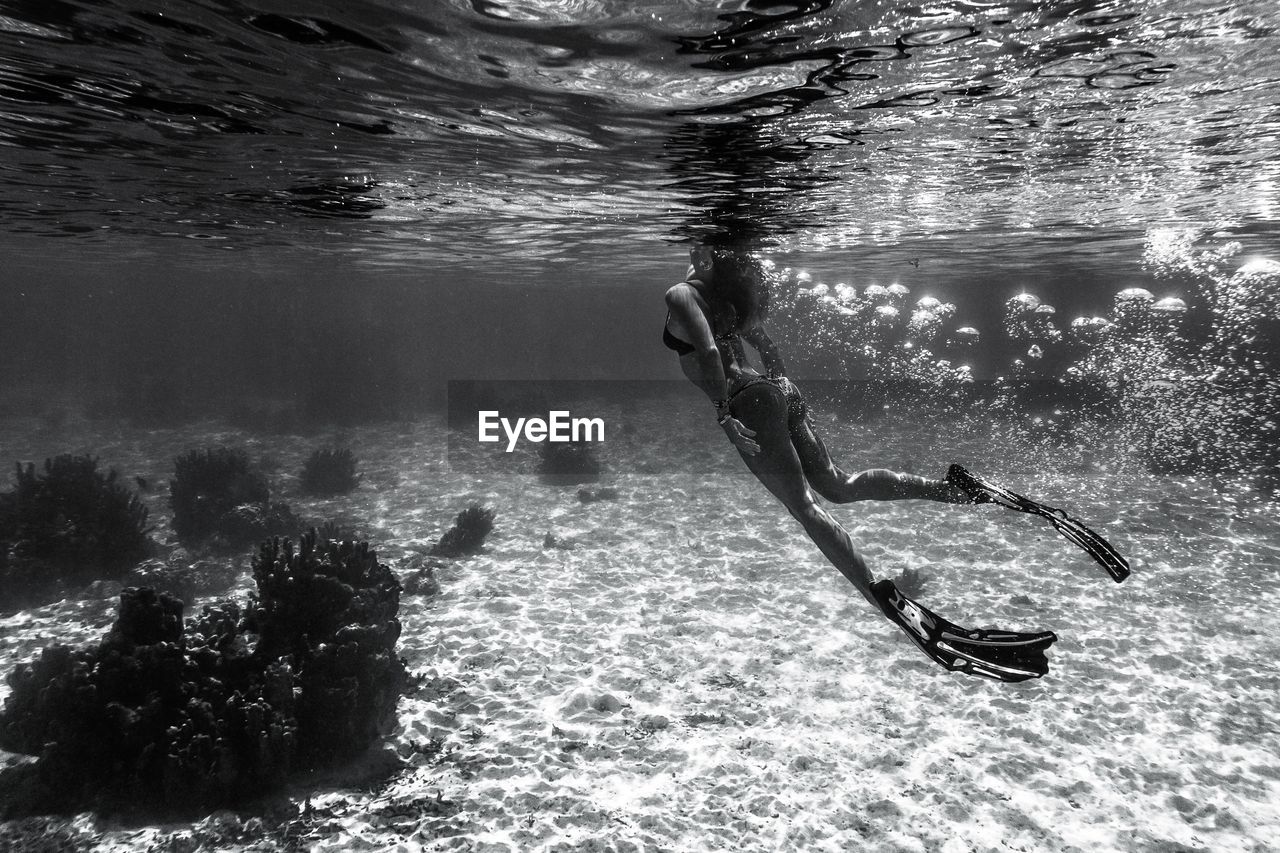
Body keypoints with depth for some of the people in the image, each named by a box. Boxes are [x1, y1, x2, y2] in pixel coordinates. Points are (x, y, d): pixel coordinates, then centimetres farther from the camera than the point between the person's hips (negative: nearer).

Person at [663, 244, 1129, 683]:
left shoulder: (681, 295, -8)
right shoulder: (723, 289, 18)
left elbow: (708, 352, -23)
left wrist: (723, 410, -17)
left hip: (747, 399, -9)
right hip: (776, 389, 9)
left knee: (805, 506, -13)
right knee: (838, 484, 14)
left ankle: (892, 604, -22)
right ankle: (955, 487, 3)